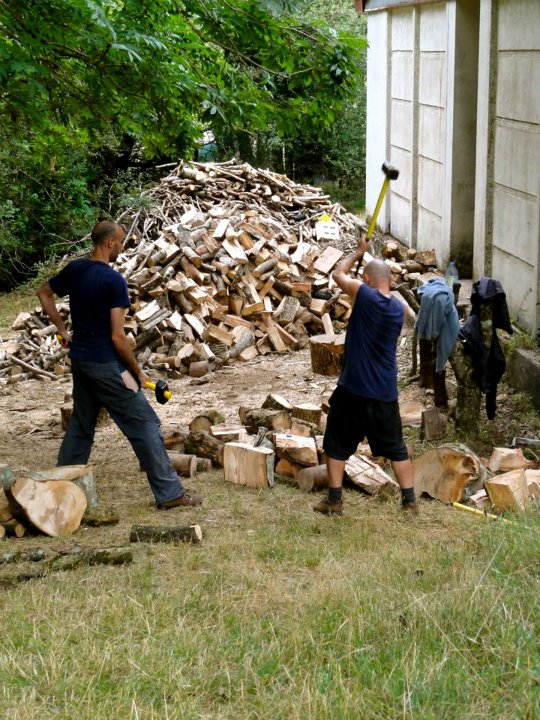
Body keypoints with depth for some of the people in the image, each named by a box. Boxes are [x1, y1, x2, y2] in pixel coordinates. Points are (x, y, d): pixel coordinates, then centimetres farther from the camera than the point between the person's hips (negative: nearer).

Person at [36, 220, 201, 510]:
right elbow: (117, 336, -20)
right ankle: (169, 493, 1)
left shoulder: (74, 270, 3)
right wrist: (137, 372, -9)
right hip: (106, 364, -8)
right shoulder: (114, 280, -19)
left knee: (80, 424, 21)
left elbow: (44, 293, 21)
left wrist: (62, 330, 23)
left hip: (79, 360, 8)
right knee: (145, 424, -1)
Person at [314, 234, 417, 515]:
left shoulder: (365, 295, -14)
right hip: (386, 393, 4)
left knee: (337, 445, 11)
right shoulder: (399, 308, 2)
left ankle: (334, 500, 14)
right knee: (396, 448, 14)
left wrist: (359, 252, 17)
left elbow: (338, 273, 3)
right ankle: (410, 500, 14)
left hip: (353, 389, -4)